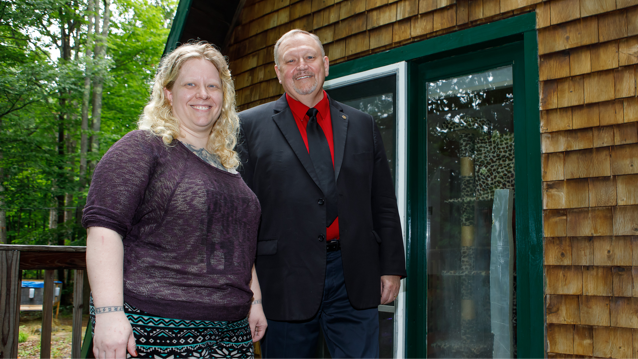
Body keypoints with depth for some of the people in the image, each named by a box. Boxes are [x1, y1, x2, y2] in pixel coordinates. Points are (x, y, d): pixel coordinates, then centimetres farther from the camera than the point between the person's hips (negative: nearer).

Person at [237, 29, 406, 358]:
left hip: (354, 281, 2)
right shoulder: (251, 125, 4)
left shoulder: (362, 126, 13)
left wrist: (391, 267, 7)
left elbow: (383, 205, 12)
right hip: (285, 281, -2)